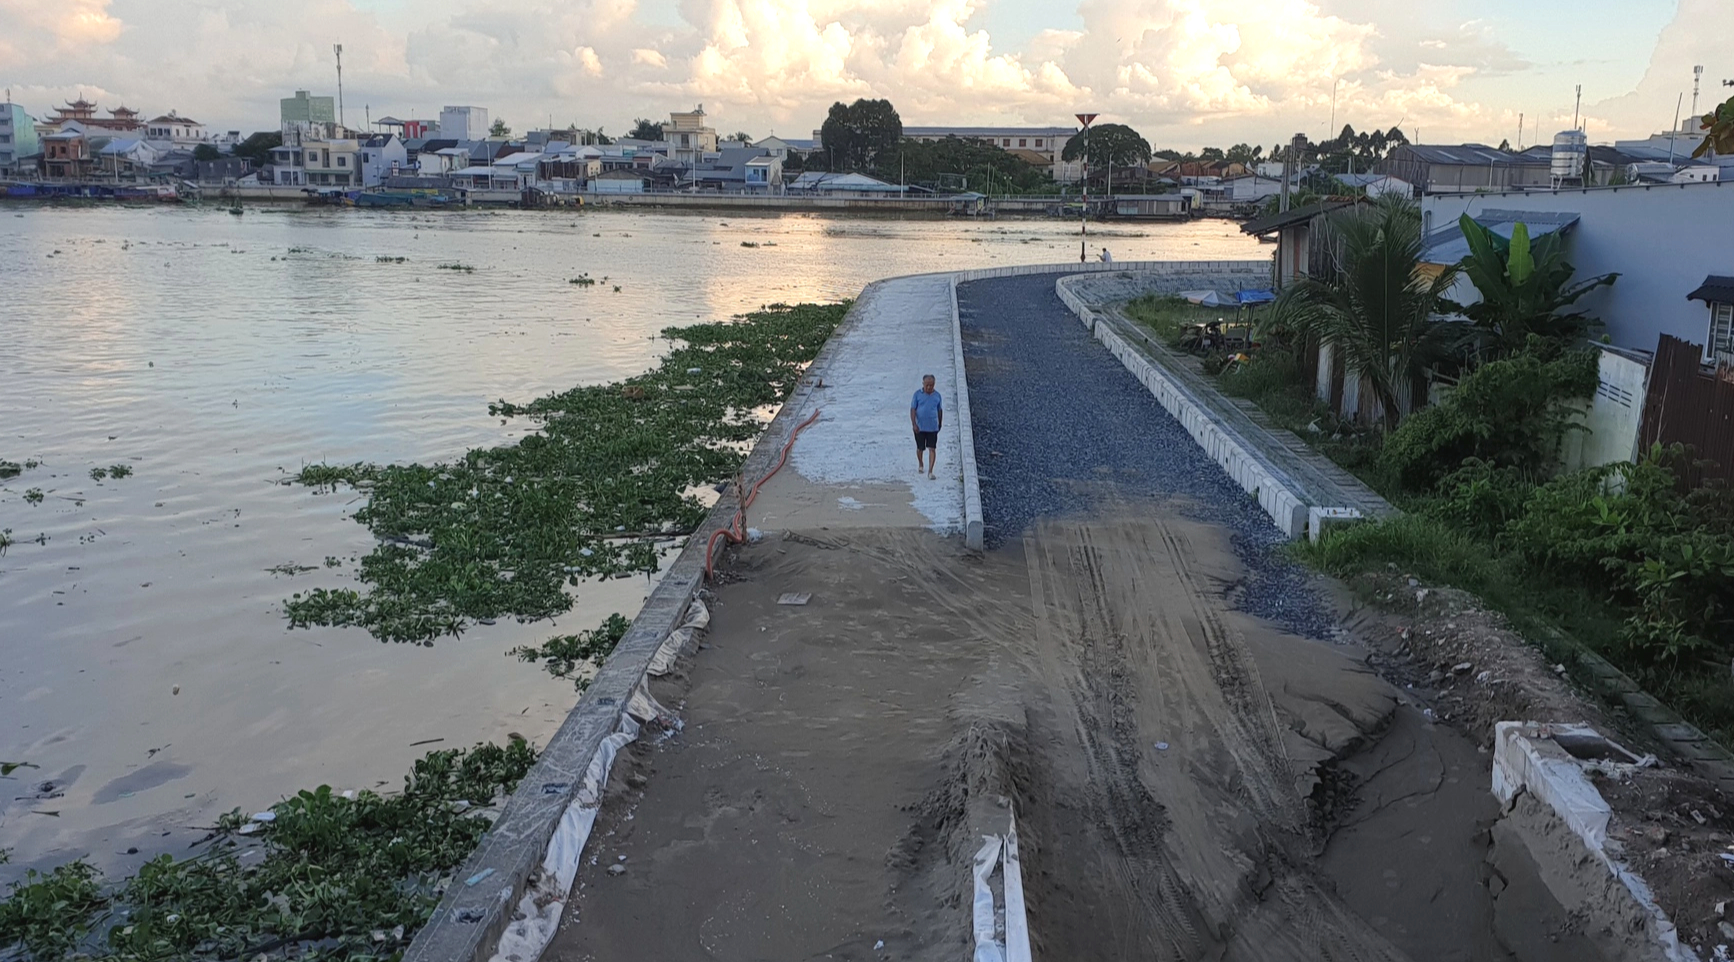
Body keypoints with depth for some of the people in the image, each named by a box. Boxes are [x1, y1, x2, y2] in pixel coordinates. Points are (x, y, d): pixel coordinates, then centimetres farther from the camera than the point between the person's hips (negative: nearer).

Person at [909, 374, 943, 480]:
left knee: (932, 449, -7)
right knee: (920, 448, 13)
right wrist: (914, 424, -14)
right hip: (920, 427, 0)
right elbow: (913, 409, -6)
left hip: (933, 427, 1)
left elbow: (940, 410, 11)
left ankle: (930, 472, -6)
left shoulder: (937, 395, 1)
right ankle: (920, 465, 39)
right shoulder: (918, 394, -5)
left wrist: (940, 424, 17)